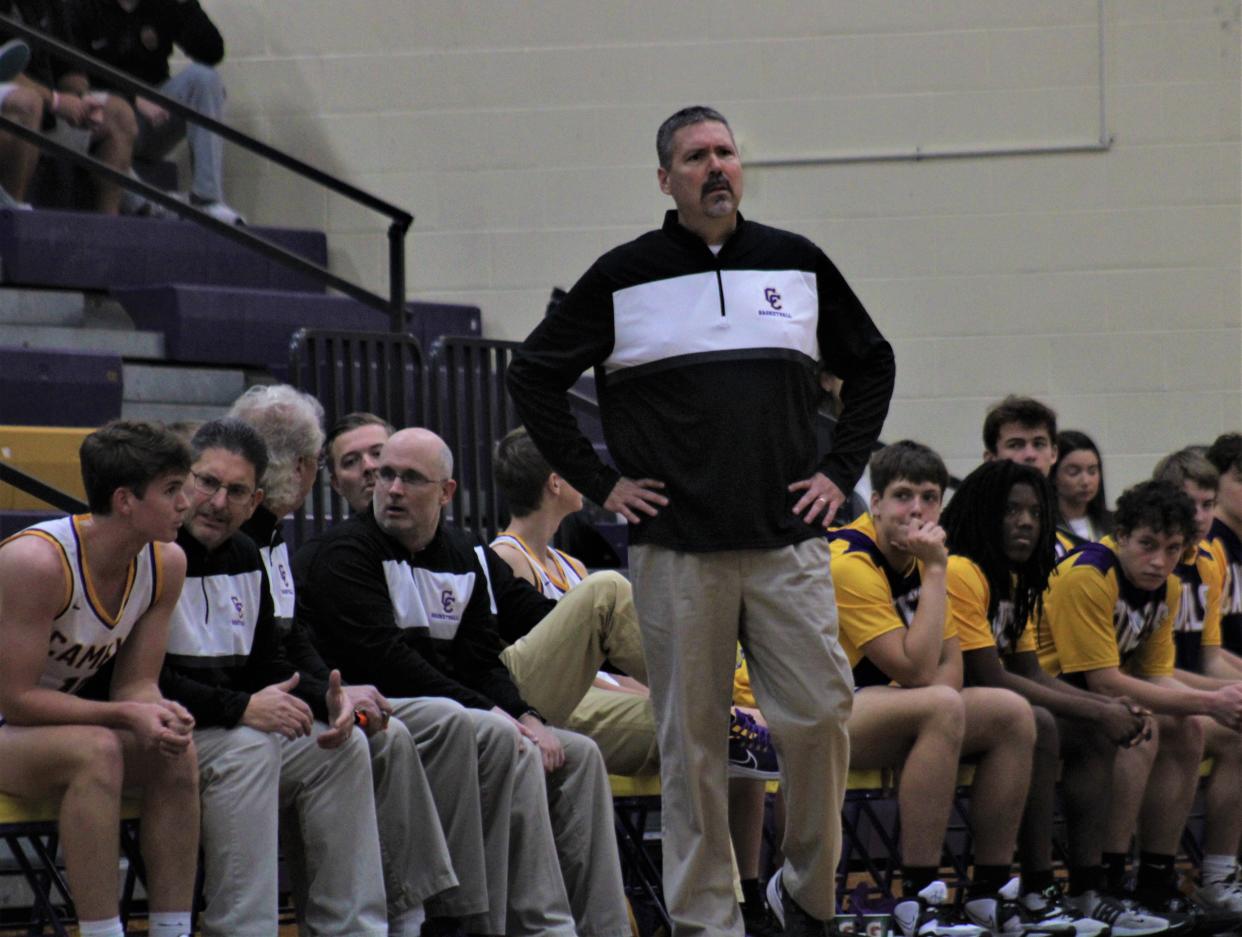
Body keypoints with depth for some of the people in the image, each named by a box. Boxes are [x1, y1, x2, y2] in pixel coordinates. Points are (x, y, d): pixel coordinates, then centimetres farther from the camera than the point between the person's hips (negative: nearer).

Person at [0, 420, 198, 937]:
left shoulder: (166, 563, -5)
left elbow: (135, 684, 0)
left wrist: (161, 716, -24)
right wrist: (129, 715, -29)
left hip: (56, 720, 7)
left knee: (175, 753, -18)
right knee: (97, 750, -33)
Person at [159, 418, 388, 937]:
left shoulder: (244, 555, 13)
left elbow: (267, 666, 18)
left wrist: (324, 700, -3)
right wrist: (240, 708, -28)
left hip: (236, 732, 8)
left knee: (344, 747, -5)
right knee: (249, 748, -32)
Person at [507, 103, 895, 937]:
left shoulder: (798, 264, 10)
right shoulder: (626, 276, 3)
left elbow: (872, 365, 21)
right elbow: (534, 376, 8)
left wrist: (841, 471, 11)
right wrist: (598, 482, 2)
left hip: (789, 543, 2)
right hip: (675, 548, -1)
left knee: (820, 716, -5)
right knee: (693, 741, 0)